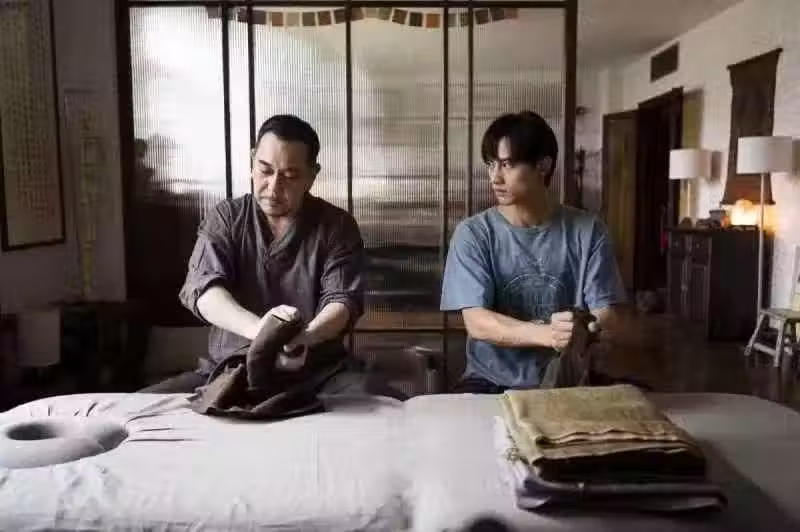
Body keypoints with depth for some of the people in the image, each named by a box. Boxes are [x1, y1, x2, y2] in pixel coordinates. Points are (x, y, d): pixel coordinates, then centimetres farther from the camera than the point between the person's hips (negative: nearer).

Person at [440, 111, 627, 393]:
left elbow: (606, 317, -5)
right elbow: (477, 322, -15)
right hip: (492, 381, -1)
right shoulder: (472, 233, -6)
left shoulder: (587, 230, -2)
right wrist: (548, 334, -32)